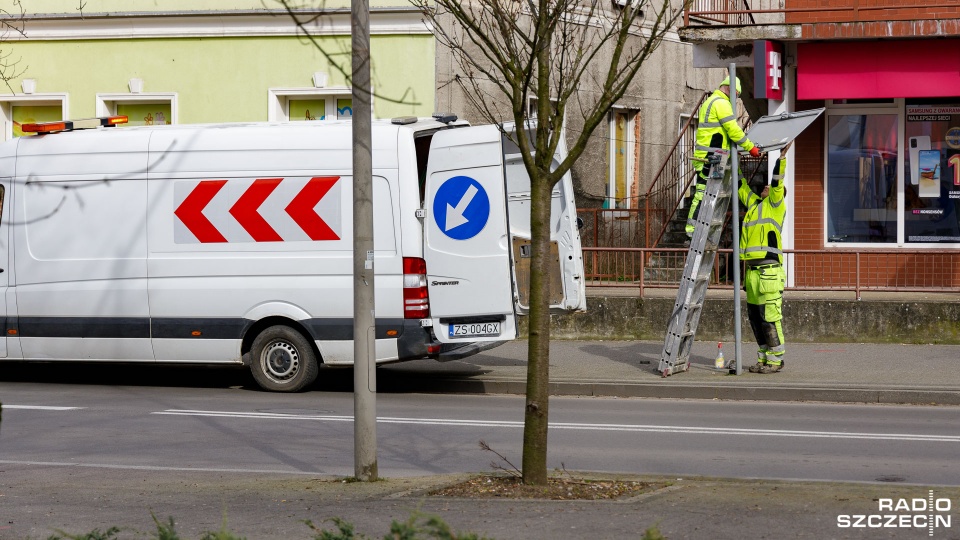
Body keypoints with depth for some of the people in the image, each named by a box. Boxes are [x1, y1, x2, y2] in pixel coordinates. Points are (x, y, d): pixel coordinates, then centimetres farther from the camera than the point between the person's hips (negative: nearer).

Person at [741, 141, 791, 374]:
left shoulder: (775, 205, 3)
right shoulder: (754, 204, 22)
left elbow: (777, 182, -11)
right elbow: (741, 186, 33)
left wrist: (782, 157, -19)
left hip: (768, 271, -8)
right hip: (752, 271, 8)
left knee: (770, 316, -9)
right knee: (755, 316, 10)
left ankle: (776, 360, -6)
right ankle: (765, 358, 16)